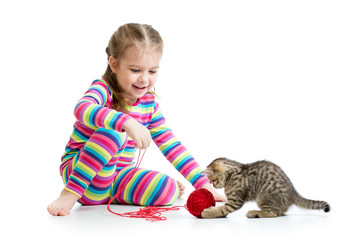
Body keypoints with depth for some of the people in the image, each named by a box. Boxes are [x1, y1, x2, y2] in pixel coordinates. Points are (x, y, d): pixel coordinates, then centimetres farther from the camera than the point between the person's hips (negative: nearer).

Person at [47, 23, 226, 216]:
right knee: (112, 133, -33)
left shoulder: (149, 104, 4)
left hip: (118, 176, 5)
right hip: (78, 170, -5)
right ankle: (71, 193, -24)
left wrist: (202, 184, -2)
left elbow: (172, 146, 6)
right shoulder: (103, 89, -15)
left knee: (169, 191, -18)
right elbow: (82, 109, -40)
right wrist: (127, 122, -54)